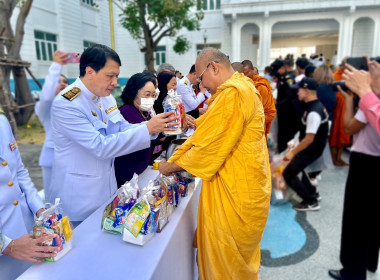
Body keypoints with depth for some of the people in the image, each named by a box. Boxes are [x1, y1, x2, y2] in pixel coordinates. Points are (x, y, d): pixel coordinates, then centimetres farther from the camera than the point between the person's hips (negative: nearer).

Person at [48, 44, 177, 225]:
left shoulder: (105, 97, 2)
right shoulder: (65, 104, -22)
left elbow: (124, 129, 5)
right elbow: (101, 146, -28)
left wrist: (156, 125, -13)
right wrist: (147, 129, -30)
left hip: (107, 187, 7)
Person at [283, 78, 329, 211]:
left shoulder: (313, 112, -26)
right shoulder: (317, 105, 6)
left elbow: (309, 139, -28)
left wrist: (292, 152, -22)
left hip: (311, 149, -10)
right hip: (311, 147, 10)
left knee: (289, 174, -5)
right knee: (295, 165, 26)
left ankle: (311, 202, 4)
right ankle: (312, 192, 33)